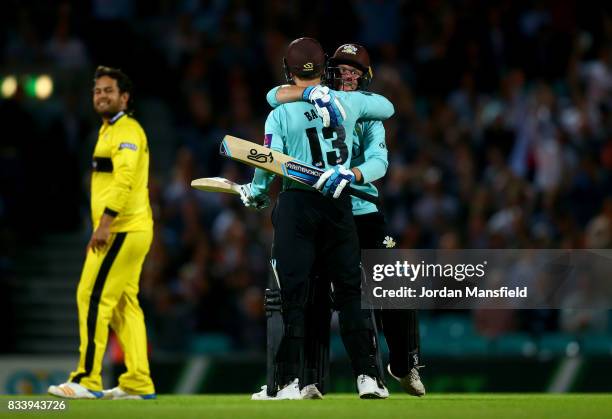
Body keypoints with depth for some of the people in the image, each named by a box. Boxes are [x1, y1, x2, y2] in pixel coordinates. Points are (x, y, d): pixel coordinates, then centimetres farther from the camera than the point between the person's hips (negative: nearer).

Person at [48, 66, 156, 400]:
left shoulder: (127, 130, -10)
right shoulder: (109, 130, 22)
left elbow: (124, 178, -23)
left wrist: (105, 223, -30)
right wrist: (104, 226, 21)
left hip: (122, 230, -10)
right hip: (127, 231, 10)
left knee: (93, 297, -11)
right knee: (124, 304, 8)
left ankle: (87, 380, -13)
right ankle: (138, 383, 8)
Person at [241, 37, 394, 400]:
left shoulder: (281, 113, -6)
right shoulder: (349, 103, 2)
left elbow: (270, 162, -7)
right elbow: (388, 108, 20)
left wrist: (255, 193, 13)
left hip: (296, 205, -2)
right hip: (340, 206, 2)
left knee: (293, 292, 0)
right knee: (350, 291, 7)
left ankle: (289, 380, -2)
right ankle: (368, 376, 3)